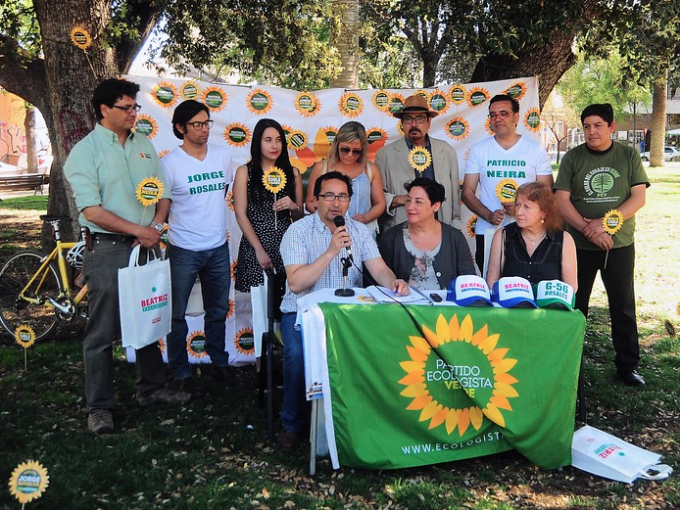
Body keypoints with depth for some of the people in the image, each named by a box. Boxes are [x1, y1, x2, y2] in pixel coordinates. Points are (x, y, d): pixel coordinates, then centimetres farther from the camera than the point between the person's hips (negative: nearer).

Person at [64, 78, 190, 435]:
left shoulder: (143, 146, 10)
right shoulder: (85, 151, -7)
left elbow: (162, 194, 11)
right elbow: (91, 210, -16)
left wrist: (155, 226, -7)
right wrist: (138, 230, -17)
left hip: (146, 245, 6)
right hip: (106, 249, -6)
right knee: (102, 332, 2)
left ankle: (151, 388, 31)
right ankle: (99, 406, 14)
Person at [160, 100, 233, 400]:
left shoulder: (222, 156, 3)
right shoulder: (170, 163, -11)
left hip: (218, 248, 5)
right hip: (184, 251, -4)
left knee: (218, 311, 17)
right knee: (177, 315, 5)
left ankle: (219, 364, 33)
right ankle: (181, 375, 19)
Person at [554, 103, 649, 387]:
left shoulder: (629, 156, 1)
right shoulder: (573, 158, 0)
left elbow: (639, 198, -5)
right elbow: (561, 200, -6)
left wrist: (605, 222, -18)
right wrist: (588, 229, -19)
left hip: (620, 244, 0)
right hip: (579, 245, 0)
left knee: (623, 307, 8)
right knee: (574, 306, 9)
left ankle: (627, 366, 21)